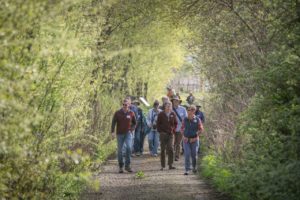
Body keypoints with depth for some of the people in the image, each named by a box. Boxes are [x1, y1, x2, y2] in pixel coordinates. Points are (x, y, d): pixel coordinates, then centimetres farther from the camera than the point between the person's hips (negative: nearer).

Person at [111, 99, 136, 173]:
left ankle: (127, 165, -10)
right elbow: (113, 122, -3)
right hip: (120, 134, 0)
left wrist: (132, 129, 0)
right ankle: (121, 167, 14)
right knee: (120, 151, 3)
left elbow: (134, 123, 17)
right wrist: (113, 132, -15)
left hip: (128, 133, 0)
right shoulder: (117, 113, -2)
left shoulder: (131, 113, 2)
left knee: (129, 147, -20)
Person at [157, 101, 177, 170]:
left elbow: (175, 123, 13)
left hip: (170, 134, 1)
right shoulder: (161, 114, -1)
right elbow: (158, 124, 3)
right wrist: (160, 131, -5)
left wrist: (173, 130, 1)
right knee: (162, 150, 3)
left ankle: (170, 165, -4)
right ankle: (162, 165, 7)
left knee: (170, 149, -8)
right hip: (163, 134, -1)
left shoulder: (173, 114, 5)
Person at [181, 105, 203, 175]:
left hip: (194, 140, -1)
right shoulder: (185, 119, 2)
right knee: (187, 154, -9)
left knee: (194, 154, 7)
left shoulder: (197, 120, -5)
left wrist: (195, 138, -7)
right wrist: (183, 136, -1)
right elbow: (182, 128, 14)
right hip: (186, 140, 1)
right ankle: (187, 170, -7)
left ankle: (194, 167, 33)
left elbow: (201, 129, -1)